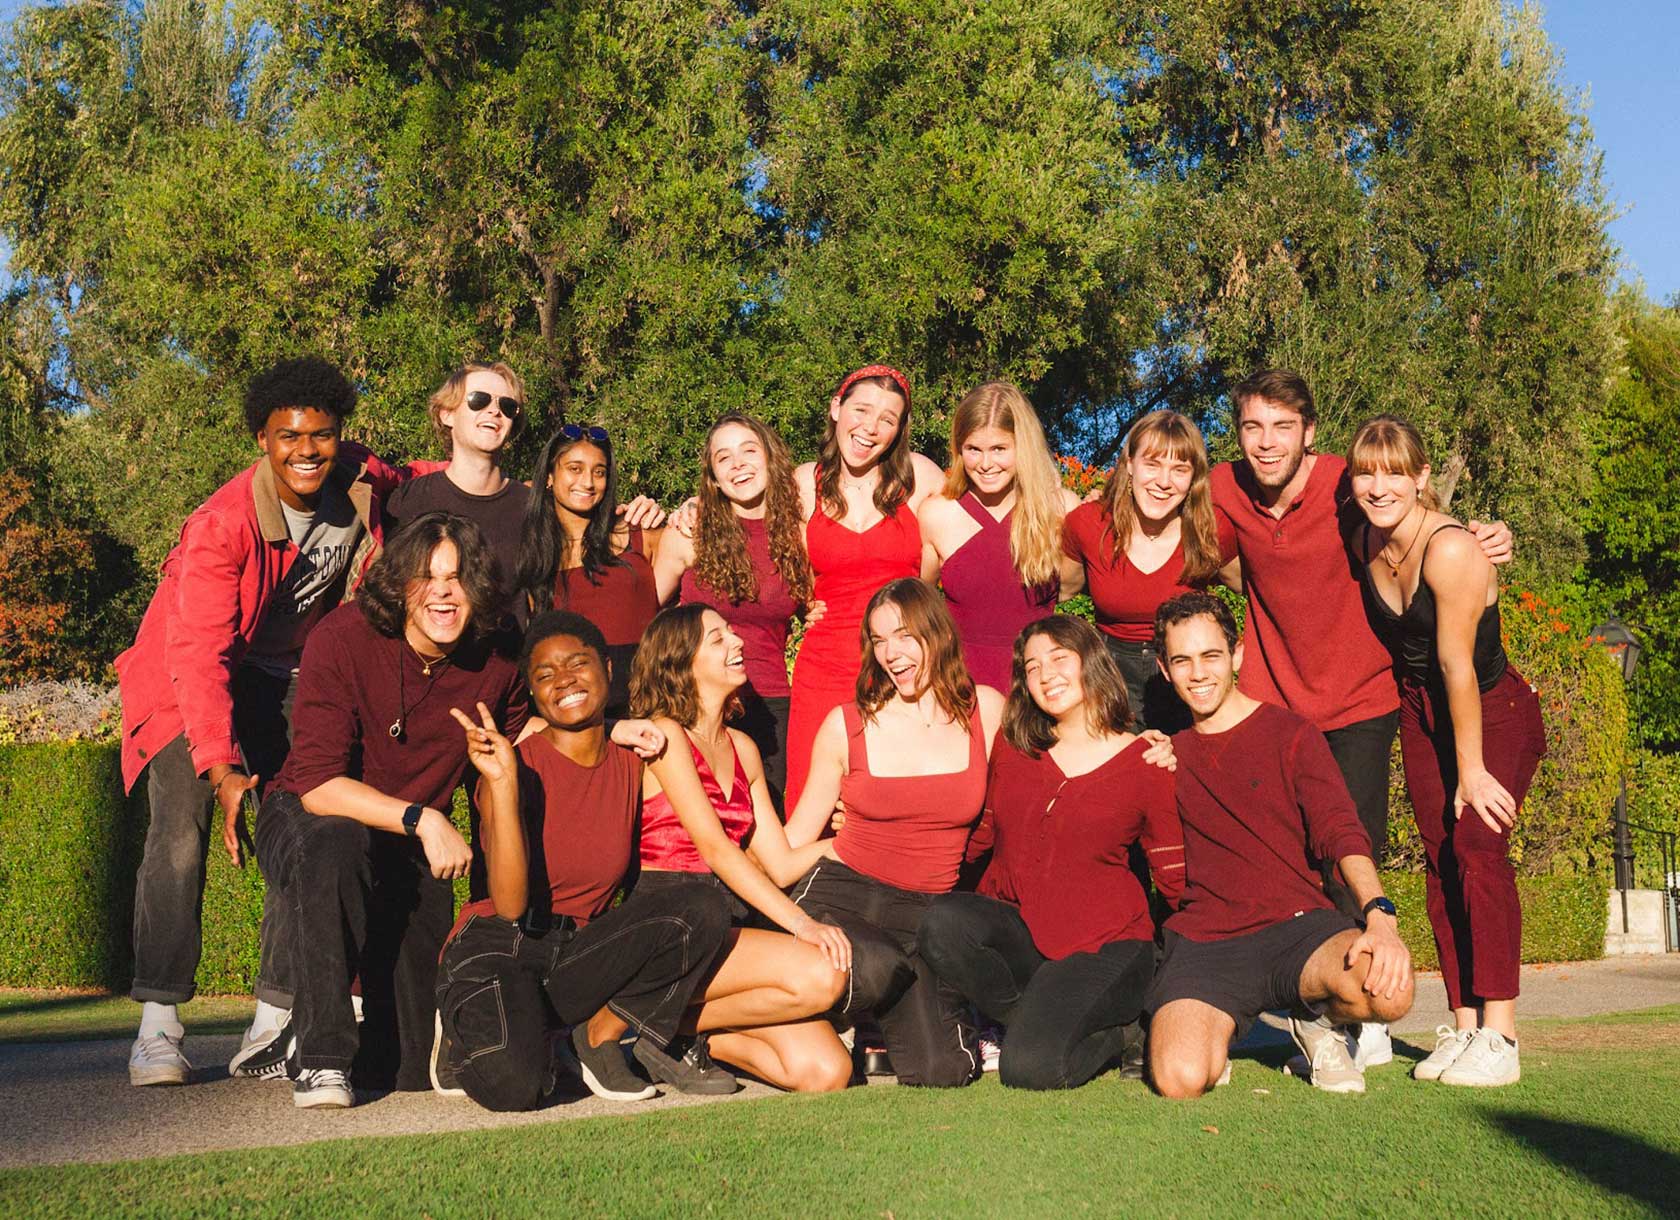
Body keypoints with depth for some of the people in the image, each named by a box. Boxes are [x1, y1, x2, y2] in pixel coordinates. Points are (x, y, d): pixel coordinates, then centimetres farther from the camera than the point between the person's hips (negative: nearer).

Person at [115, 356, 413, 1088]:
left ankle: (271, 1030, 2)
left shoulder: (359, 480, -11)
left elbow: (407, 484, 16)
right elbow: (198, 655, -32)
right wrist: (220, 767, -42)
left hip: (291, 680, 5)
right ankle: (158, 1027, -12)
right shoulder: (222, 524, -27)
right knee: (181, 830, -18)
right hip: (195, 677, -5)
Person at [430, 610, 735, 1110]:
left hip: (577, 950, 5)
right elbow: (510, 905, -23)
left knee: (704, 908, -19)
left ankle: (602, 1031, -5)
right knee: (514, 1087, -33)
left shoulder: (632, 765, 4)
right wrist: (503, 782, -29)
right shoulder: (521, 765, -11)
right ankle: (466, 1032, 3)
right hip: (497, 949, -4)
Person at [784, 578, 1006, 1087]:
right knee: (879, 968, -37)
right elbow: (794, 838, 7)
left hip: (926, 912, 2)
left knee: (942, 1070, -19)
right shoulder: (846, 725, 0)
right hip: (840, 894, -1)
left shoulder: (987, 711, 3)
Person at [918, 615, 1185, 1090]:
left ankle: (1114, 1034, 8)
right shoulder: (1011, 750, 10)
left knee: (1030, 1068, -27)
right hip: (1017, 932, 4)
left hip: (1103, 945, -4)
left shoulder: (1143, 763, -2)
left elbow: (1176, 879, 5)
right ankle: (1034, 1023, -4)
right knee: (942, 921, -30)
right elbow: (978, 838, 12)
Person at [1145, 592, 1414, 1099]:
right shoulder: (1170, 753, 19)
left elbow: (1341, 833, -6)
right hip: (1203, 942, 1)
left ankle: (1318, 1019, 2)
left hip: (1296, 923, -1)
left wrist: (1379, 914, -23)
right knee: (1181, 1080, -29)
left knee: (1389, 991, -34)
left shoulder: (1289, 733, 7)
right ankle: (1210, 1027, 8)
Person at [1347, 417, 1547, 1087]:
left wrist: (1472, 771, -20)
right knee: (1441, 856, 0)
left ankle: (1498, 1038, -18)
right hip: (1422, 713, 6)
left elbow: (1457, 666, -25)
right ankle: (1461, 1027, 4)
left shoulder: (1450, 550, -28)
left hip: (1495, 711, -6)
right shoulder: (1366, 542, -5)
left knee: (1478, 847, -19)